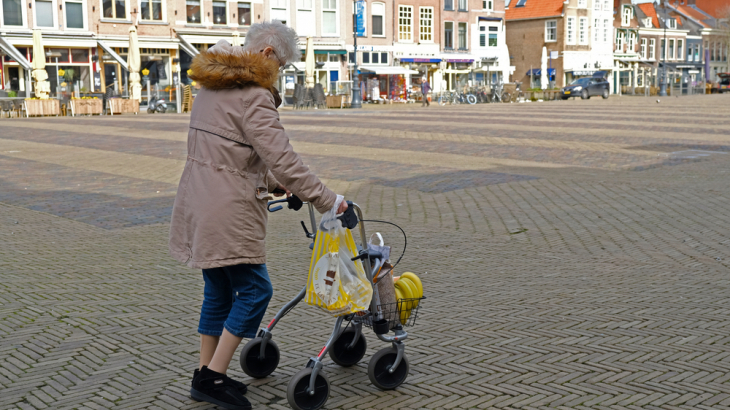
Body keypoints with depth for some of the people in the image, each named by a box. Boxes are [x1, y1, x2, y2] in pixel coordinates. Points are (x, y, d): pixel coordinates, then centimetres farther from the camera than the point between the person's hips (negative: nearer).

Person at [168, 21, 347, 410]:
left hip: (198, 205, 10)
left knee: (218, 290, 17)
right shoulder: (252, 96, -15)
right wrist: (327, 200, -15)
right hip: (227, 213, -10)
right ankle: (213, 377, 4)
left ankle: (205, 376, 24)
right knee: (254, 289, 1)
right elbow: (282, 158, -20)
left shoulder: (211, 87, 16)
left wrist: (269, 182, 26)